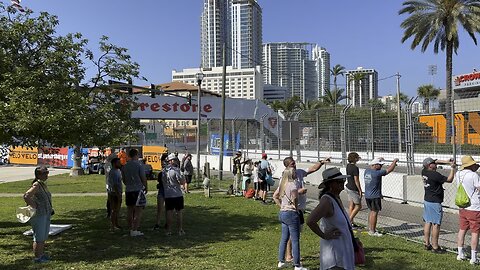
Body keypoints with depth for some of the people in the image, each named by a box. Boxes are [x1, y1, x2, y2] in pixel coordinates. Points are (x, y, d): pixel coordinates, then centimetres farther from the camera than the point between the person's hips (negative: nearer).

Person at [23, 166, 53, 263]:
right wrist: (33, 207, -20)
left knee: (44, 236, 17)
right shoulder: (36, 185, -17)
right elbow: (26, 196, -28)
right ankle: (37, 257, 8)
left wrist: (50, 209, 18)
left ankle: (42, 254, 29)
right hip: (38, 215, -9)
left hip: (46, 214, 9)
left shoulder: (44, 184, 11)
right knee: (39, 237, -2)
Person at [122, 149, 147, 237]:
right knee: (138, 211, -2)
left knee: (130, 210, 12)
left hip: (128, 190, 6)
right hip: (138, 190, -6)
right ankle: (135, 230, -5)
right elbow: (143, 178, -8)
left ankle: (131, 229, 20)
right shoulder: (139, 165, -10)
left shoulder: (124, 166, 7)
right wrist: (146, 187, 6)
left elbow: (123, 179, 15)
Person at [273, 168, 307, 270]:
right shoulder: (292, 185, -18)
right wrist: (296, 208, -6)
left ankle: (281, 261, 26)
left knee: (284, 238, 17)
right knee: (295, 240, 1)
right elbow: (295, 199, -23)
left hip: (282, 213, 9)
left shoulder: (282, 184, 8)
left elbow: (275, 196, 17)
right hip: (291, 213, -9)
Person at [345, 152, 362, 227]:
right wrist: (360, 191, -15)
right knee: (358, 206, 3)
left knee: (351, 206, 13)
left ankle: (351, 223, 17)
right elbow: (356, 181, -20)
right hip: (354, 189, -9)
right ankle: (349, 221, 2)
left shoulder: (348, 165, 3)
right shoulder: (355, 168, -22)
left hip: (348, 187, 9)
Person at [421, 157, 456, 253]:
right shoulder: (435, 175, -20)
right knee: (436, 224, -3)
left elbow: (436, 161, 20)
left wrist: (447, 162, 11)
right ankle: (435, 247, 1)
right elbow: (449, 180, -9)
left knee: (428, 222, 13)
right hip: (435, 203, -9)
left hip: (427, 201, 9)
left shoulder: (424, 172, 3)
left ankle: (427, 244, 21)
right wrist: (453, 168, -2)